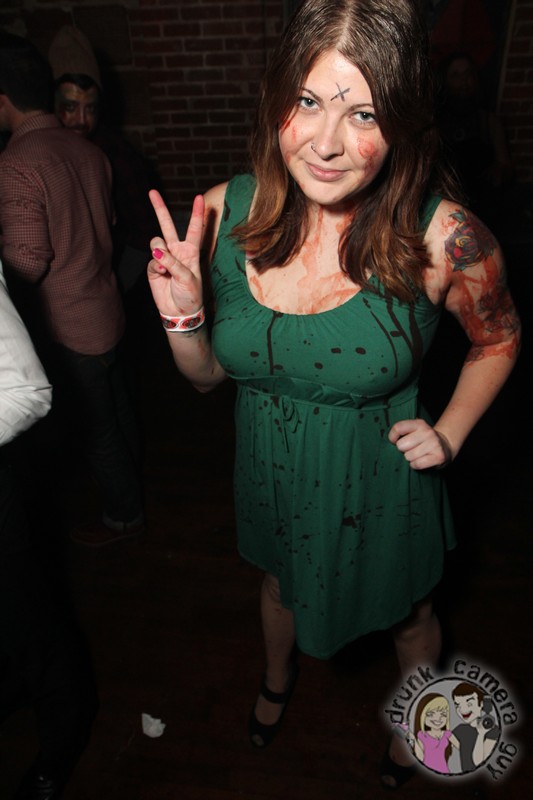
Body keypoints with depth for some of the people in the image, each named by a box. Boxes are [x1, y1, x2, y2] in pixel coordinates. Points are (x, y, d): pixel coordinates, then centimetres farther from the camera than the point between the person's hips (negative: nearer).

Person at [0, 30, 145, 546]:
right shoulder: (88, 152, 2)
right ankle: (131, 483, 45)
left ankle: (123, 515, 28)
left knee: (97, 426, 9)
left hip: (71, 324, -7)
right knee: (117, 410, 23)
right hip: (107, 307, 7)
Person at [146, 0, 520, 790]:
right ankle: (278, 674, 72)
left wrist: (450, 433, -12)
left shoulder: (442, 236, -25)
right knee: (281, 580, 33)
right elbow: (210, 374, -5)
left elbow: (499, 338, -3)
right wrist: (182, 315, -24)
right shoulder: (224, 214, -17)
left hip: (380, 480, -2)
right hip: (271, 467, 3)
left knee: (406, 611, 27)